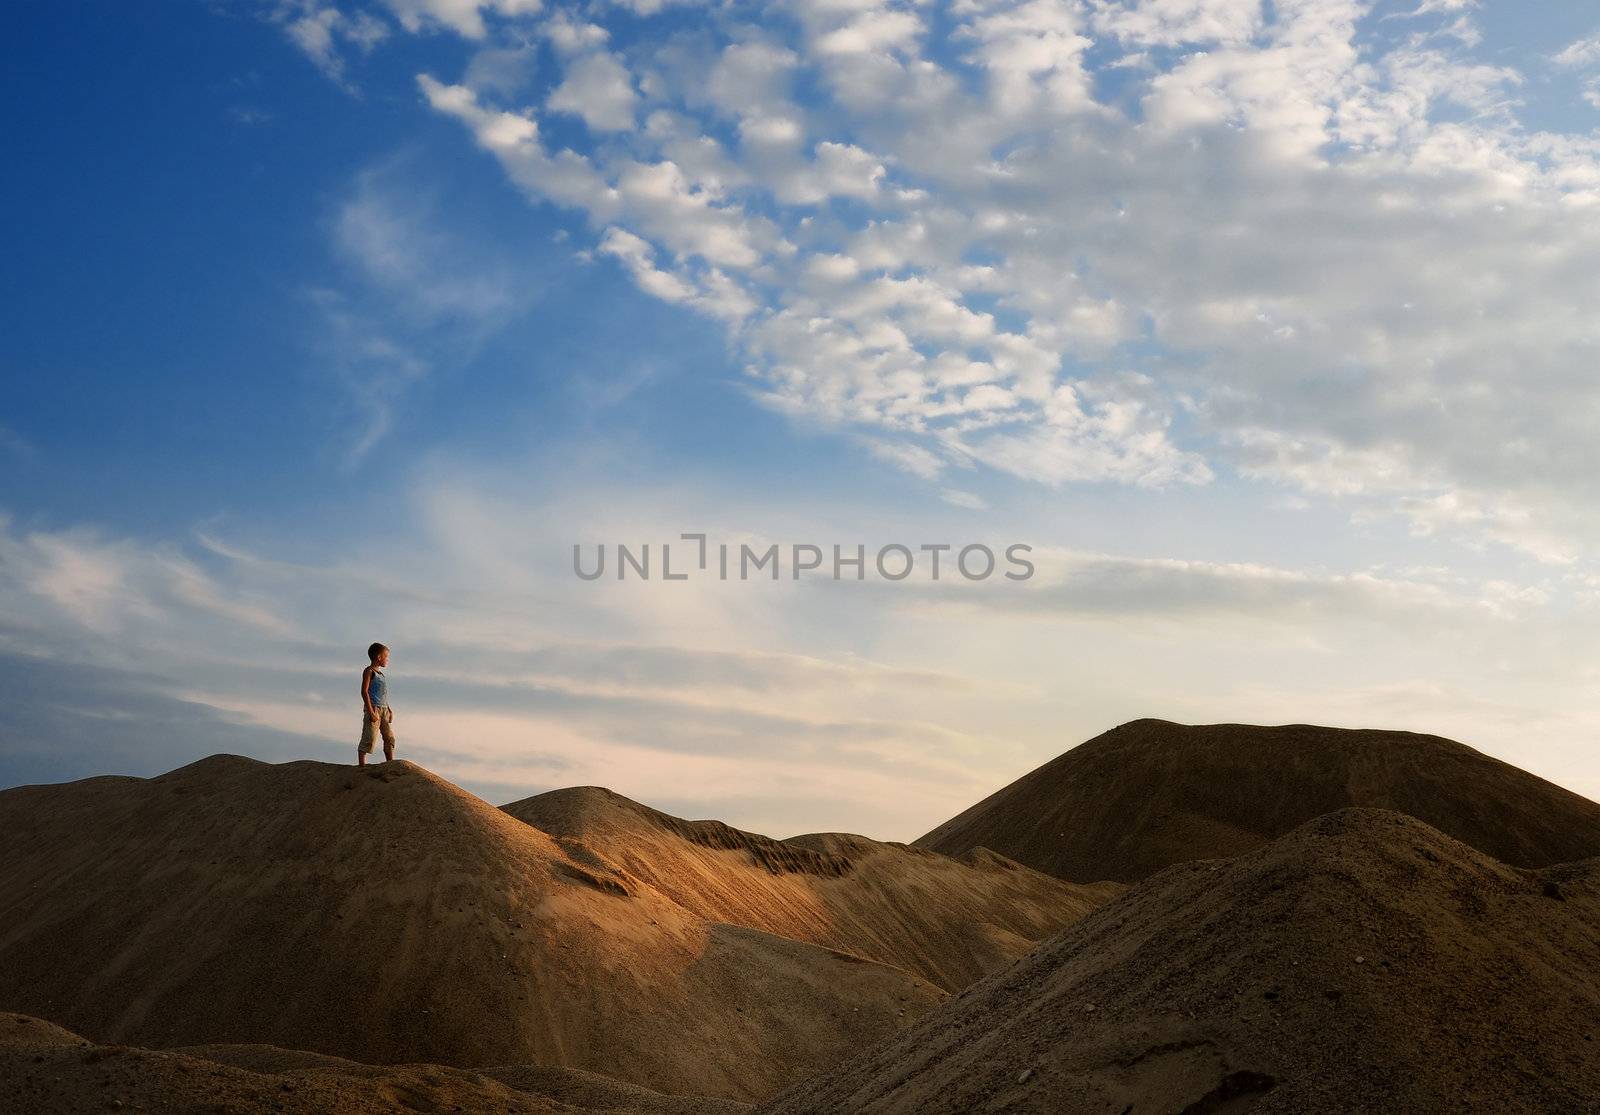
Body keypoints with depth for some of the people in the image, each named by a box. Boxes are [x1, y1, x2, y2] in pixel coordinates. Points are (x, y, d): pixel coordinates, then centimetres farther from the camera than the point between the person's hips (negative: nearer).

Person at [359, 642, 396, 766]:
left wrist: (389, 709, 14)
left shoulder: (380, 673, 19)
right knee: (369, 738, -9)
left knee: (390, 737, 7)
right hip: (373, 708, -8)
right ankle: (361, 764, -5)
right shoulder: (369, 671, -5)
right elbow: (364, 691, -13)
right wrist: (371, 712, -19)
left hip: (384, 709, 8)